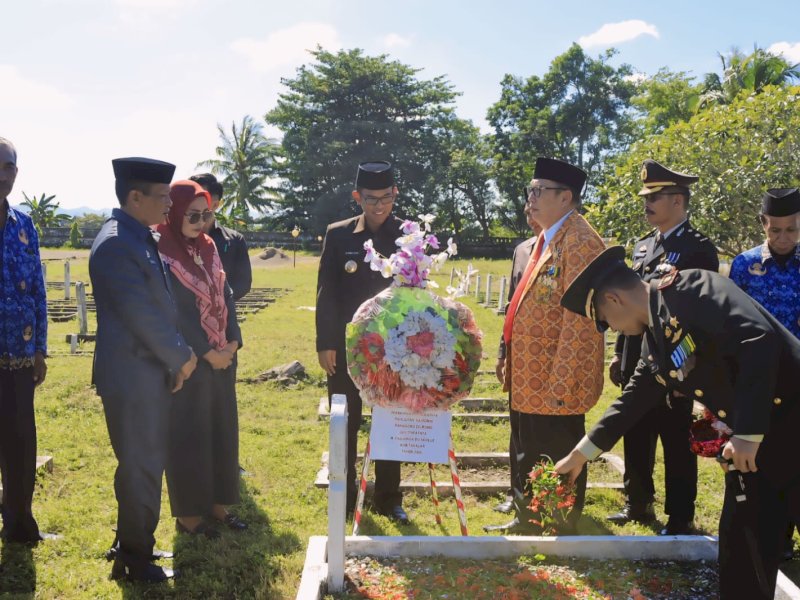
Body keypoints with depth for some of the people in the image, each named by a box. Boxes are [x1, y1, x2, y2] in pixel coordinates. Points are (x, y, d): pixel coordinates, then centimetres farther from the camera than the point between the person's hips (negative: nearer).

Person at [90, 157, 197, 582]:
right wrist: (181, 356, -10)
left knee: (145, 465, 18)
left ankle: (131, 548, 34)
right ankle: (135, 563, 18)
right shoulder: (115, 244, -19)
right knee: (141, 469, 2)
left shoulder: (139, 238, 11)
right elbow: (142, 314, -21)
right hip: (132, 377, -9)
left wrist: (175, 356, 5)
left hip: (150, 372, 9)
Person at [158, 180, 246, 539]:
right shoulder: (161, 253, -13)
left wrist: (233, 343, -4)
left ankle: (216, 503, 26)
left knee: (222, 430, 12)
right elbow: (174, 312, -16)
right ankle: (188, 514, 15)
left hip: (222, 357, 7)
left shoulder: (208, 248, 8)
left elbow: (225, 296, 7)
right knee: (188, 436, 3)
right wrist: (208, 352, -13)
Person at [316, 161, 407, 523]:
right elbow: (326, 292, 0)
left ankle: (389, 498, 22)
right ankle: (344, 499, 23)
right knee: (345, 425, 10)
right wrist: (325, 344, -4)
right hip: (345, 345, 0)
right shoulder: (338, 235, -1)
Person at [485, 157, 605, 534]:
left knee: (560, 461, 4)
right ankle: (527, 520, 37)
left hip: (556, 381, -10)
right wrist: (511, 363, 18)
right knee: (528, 456, 21)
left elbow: (580, 317, -22)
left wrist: (562, 382, -23)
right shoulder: (545, 241, 15)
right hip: (529, 379, 10)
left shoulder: (579, 242, -16)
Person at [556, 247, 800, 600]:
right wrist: (580, 455, 23)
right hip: (752, 439, 9)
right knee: (741, 543, 15)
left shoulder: (690, 289, -17)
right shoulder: (655, 339, 10)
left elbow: (758, 340, -28)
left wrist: (747, 433, -27)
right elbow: (633, 400, 19)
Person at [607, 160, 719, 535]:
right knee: (636, 439, 15)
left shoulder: (699, 248, -9)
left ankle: (680, 518, 15)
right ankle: (638, 505, 30)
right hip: (637, 363, 7)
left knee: (676, 443, 3)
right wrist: (620, 353, 15)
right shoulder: (643, 246, 13)